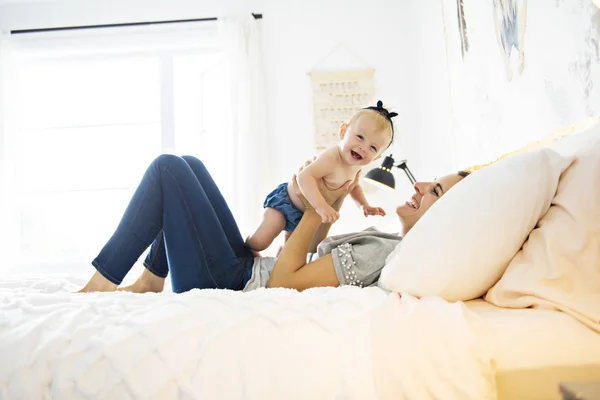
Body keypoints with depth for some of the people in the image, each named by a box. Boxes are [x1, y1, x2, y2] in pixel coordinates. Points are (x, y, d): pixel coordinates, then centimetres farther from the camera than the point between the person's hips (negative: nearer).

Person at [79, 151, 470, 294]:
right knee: (188, 165, 13)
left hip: (224, 285, -9)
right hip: (247, 267, 9)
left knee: (169, 168, -8)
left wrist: (316, 210, -15)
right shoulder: (395, 244, 5)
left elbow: (282, 282, -23)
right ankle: (150, 279, 17)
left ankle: (101, 283, 4)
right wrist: (335, 202, 5)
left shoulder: (383, 254, -25)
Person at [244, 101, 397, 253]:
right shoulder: (331, 159, -36)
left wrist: (364, 205, -2)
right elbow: (305, 177, -47)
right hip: (285, 200, -8)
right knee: (260, 243, -13)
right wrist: (321, 205, -56)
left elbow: (353, 186, 14)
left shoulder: (356, 166, -7)